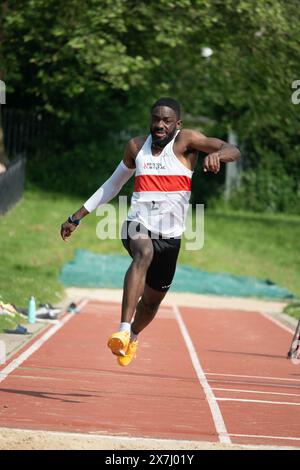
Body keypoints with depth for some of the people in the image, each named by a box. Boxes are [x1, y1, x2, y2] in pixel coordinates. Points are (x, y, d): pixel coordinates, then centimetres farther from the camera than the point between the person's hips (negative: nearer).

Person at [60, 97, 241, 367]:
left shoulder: (185, 141, -3)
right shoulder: (136, 147, 8)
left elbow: (233, 151, -13)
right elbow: (112, 186, 21)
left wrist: (218, 155, -38)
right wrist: (77, 218, 21)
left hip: (170, 236, 0)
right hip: (138, 226, 0)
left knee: (152, 301, 16)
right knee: (144, 254, -37)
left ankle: (133, 336, 51)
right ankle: (123, 330, -48)